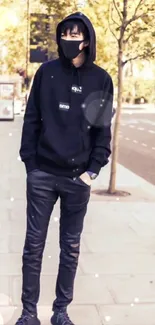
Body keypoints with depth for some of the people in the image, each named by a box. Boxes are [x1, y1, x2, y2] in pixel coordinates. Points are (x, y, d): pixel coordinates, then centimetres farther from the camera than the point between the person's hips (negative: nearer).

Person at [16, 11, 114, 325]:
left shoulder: (101, 80, 2)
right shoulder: (47, 72, 2)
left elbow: (103, 128, 2)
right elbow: (31, 119, 3)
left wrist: (93, 170, -7)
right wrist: (29, 162, -4)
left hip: (78, 178, 0)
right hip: (42, 174, 0)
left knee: (71, 247, 9)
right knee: (33, 244, 5)